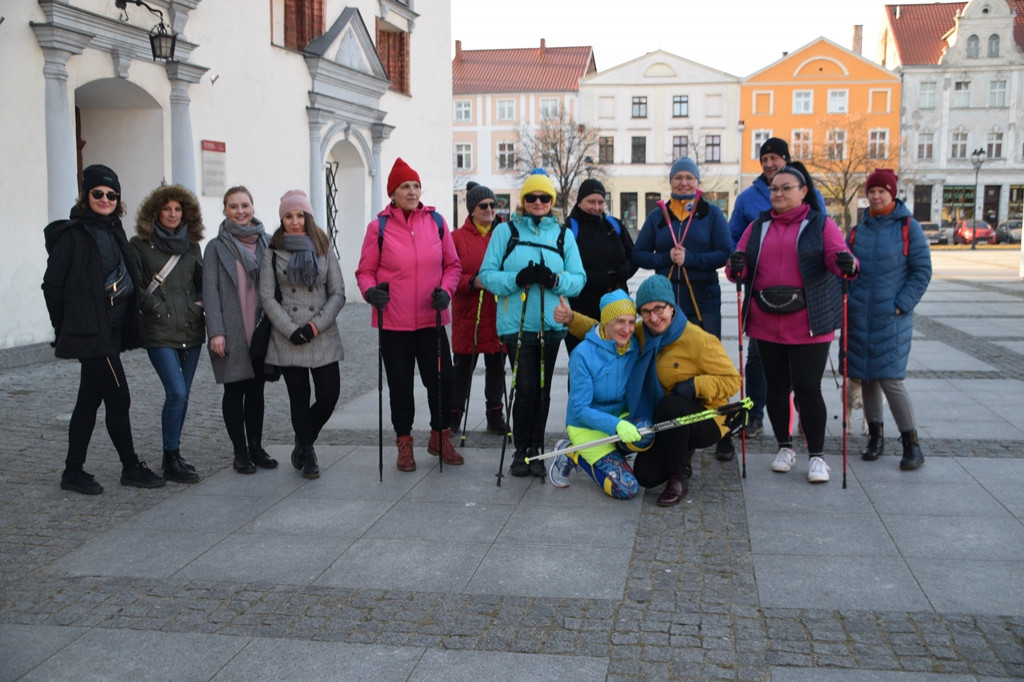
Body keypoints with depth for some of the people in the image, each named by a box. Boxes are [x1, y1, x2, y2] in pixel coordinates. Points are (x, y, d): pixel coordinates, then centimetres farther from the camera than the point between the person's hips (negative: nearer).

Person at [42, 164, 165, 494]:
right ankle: (131, 468, 8)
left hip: (111, 332, 8)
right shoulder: (72, 234, -9)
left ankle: (74, 473, 20)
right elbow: (52, 284, -8)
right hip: (90, 334, -8)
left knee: (90, 401, 12)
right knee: (118, 398, -4)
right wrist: (66, 327, -5)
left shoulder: (114, 232, 14)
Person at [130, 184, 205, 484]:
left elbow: (202, 283, 20)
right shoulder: (140, 245, 1)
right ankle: (171, 462, -5)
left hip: (191, 330, 5)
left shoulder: (191, 245, 13)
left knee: (182, 395, 9)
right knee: (176, 392, -14)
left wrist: (198, 305, 3)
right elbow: (135, 287, -2)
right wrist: (160, 308, -10)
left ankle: (174, 454, 21)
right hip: (160, 333, -5)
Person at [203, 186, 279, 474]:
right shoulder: (217, 247, 1)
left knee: (256, 390, 10)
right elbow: (210, 291, -4)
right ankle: (240, 451, 13)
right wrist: (216, 331, -13)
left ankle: (256, 446, 21)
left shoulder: (265, 243, 9)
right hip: (232, 333, -3)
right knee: (234, 391, 4)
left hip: (261, 330, 3)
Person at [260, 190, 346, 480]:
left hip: (323, 337, 1)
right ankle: (307, 453, 23)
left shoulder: (324, 249, 7)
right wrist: (291, 330, -10)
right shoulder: (273, 252, 4)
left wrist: (316, 325, -9)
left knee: (329, 396, -2)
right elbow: (267, 296, 0)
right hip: (287, 339, -1)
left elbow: (338, 294, 4)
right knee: (300, 398, 4)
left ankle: (303, 442, 26)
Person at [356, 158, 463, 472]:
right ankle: (404, 443, 24)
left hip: (431, 319, 2)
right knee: (400, 384, 9)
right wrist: (370, 290, -18)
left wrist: (446, 289, -8)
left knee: (441, 379, 5)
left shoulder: (436, 221, 2)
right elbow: (365, 271, 2)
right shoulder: (379, 226, -4)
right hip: (394, 321, -2)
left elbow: (452, 264, 9)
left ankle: (441, 438, 25)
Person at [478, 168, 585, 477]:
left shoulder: (563, 234, 11)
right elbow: (487, 274, 0)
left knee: (542, 390, 7)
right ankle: (520, 450, 10)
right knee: (526, 389, -7)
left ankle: (536, 451, 20)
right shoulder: (506, 231, 6)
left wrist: (555, 280, -15)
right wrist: (517, 279, -17)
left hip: (551, 324, 2)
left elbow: (578, 279, 5)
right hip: (516, 323, -2)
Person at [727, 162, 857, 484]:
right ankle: (785, 448, 26)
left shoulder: (820, 224, 3)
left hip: (808, 324, -4)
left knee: (808, 388, -5)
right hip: (766, 324, 4)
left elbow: (836, 256, -12)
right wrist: (736, 267, -18)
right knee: (776, 387, 11)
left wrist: (847, 264, -35)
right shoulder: (758, 227, 13)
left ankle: (816, 455, 8)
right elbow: (740, 267, 5)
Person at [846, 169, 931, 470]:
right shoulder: (858, 230, 9)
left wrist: (901, 305, -11)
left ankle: (911, 443, 2)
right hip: (859, 317, 4)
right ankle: (875, 436, 23)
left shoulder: (909, 227, -2)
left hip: (891, 318, -4)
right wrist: (847, 300, 0)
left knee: (890, 378, -10)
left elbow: (922, 271, -3)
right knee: (866, 377, 9)